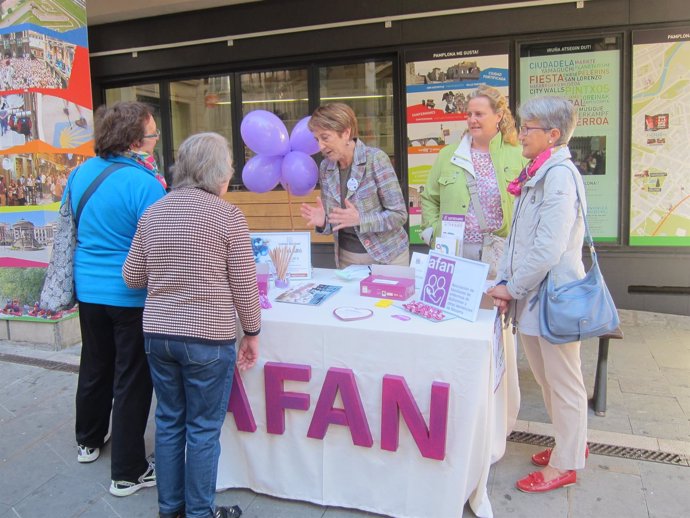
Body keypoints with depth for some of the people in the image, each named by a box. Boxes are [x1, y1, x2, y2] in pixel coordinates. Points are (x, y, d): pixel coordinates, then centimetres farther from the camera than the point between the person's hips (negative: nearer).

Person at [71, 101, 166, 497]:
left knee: (95, 367, 24)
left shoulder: (81, 173, 3)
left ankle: (90, 441, 44)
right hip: (131, 296, -7)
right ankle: (128, 472, 15)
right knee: (132, 379, 4)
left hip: (88, 289, 7)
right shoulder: (144, 184, -21)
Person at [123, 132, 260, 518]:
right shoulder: (228, 215, -11)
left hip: (158, 334, 5)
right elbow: (244, 285, -10)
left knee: (169, 421, 18)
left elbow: (132, 276, 9)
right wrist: (252, 333, 2)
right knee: (203, 429, 9)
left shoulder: (153, 213, 4)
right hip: (208, 338, -5)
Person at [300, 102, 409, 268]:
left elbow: (399, 214, -16)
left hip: (386, 256, -4)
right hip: (346, 258, 4)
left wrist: (359, 219, -29)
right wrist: (323, 222, -15)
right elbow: (335, 222, 7)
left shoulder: (376, 159, -15)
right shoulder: (325, 168, -1)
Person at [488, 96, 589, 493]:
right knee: (547, 379, 21)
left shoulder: (560, 175, -17)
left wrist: (513, 286, -13)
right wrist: (506, 281, 4)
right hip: (532, 296, 9)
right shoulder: (536, 175, 14)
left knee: (563, 383, 7)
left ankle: (565, 464, 24)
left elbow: (549, 248, -22)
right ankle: (573, 443, 40)